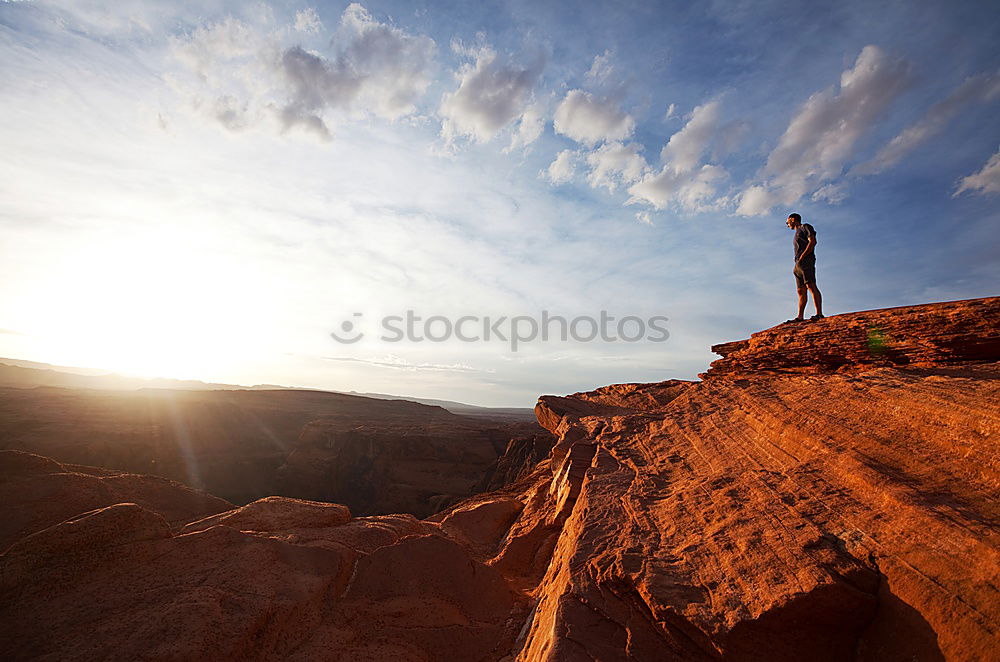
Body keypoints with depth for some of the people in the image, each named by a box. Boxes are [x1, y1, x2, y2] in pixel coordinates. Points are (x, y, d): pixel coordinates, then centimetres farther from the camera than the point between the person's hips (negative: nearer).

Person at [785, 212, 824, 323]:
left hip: (806, 261, -9)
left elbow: (813, 242, -8)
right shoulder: (797, 234, 32)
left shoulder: (805, 227, 8)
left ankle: (819, 314, -28)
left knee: (811, 286, -20)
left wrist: (801, 257, -15)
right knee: (801, 291, 0)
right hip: (798, 264, 9)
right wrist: (797, 265, 11)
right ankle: (800, 317, -6)